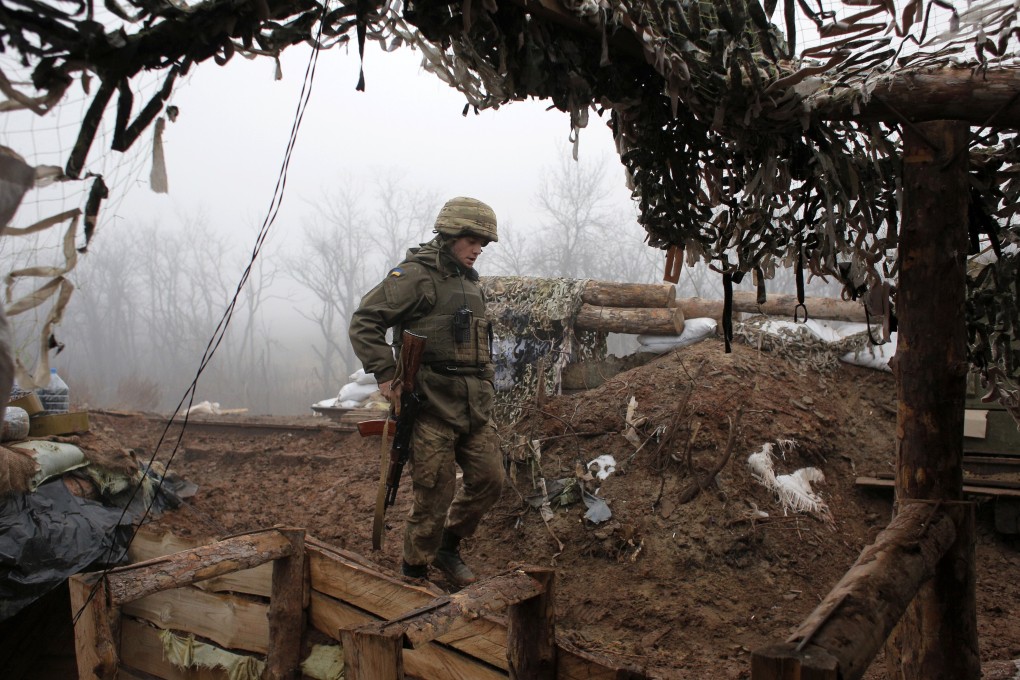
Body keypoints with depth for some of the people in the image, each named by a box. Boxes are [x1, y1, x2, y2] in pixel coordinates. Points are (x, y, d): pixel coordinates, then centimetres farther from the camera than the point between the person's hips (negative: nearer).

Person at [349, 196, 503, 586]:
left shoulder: (470, 283, 18)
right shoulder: (416, 275, -9)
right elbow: (364, 322, -13)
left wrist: (486, 386, 18)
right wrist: (385, 374, -18)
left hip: (474, 407, 8)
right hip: (432, 408, -8)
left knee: (489, 480, 9)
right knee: (435, 495, -1)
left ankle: (447, 547, 30)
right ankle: (414, 574, 18)